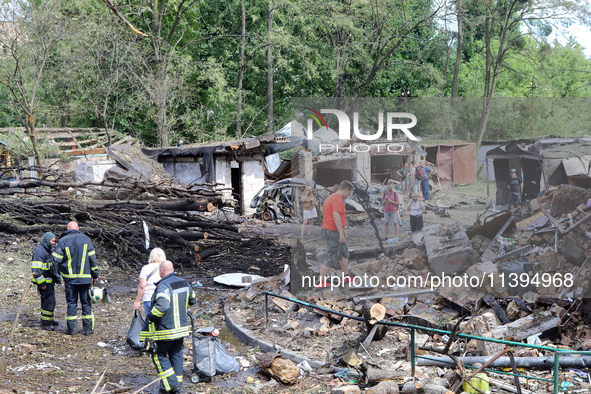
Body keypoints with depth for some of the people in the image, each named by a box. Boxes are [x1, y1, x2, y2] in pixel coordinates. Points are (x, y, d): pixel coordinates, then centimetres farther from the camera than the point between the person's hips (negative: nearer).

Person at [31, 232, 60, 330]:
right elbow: (35, 269, -22)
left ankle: (49, 320, 28)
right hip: (43, 281, -10)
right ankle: (45, 324, -6)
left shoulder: (47, 250, 17)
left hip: (48, 281, 10)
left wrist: (56, 278, 25)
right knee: (49, 301, -11)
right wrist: (42, 283, -22)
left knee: (49, 301, 17)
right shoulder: (39, 251, -16)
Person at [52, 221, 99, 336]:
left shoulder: (63, 241, -2)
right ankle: (88, 328, 8)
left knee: (71, 302, 7)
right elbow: (92, 258, -1)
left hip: (70, 277, 0)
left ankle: (72, 328, 8)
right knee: (86, 302, 7)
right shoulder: (86, 239, 1)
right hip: (85, 277, 0)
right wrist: (95, 275, 5)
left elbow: (56, 259, -8)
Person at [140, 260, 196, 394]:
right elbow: (192, 300, 21)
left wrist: (150, 318, -20)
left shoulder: (163, 286, -20)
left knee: (159, 355, 8)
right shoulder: (184, 283, 6)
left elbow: (162, 305, -34)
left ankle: (170, 383, 0)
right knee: (176, 354, 16)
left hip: (165, 329, -7)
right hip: (181, 328, 7)